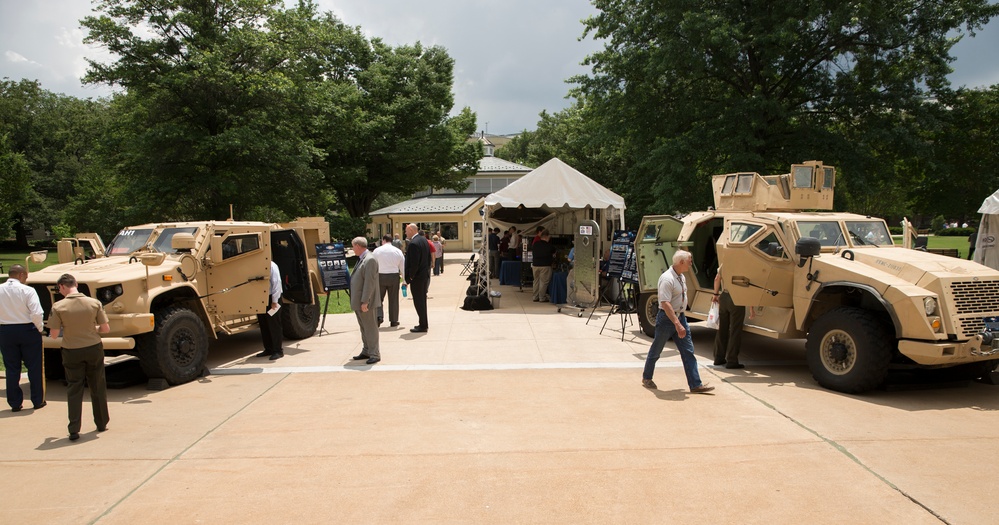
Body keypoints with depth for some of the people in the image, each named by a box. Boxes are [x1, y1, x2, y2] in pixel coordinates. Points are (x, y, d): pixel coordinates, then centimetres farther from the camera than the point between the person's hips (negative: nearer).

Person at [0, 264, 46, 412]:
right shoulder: (27, 290, -13)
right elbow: (36, 313, -19)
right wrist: (39, 328, -3)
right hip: (27, 330, -3)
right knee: (34, 367, 8)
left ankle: (15, 403, 16)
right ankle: (38, 401, 15)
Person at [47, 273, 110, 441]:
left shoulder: (58, 307, -12)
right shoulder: (94, 303, -8)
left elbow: (54, 333, -9)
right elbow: (105, 329, -4)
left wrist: (67, 328, 12)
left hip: (72, 352, -1)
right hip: (94, 349, 1)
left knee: (74, 389, 8)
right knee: (98, 387, 16)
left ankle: (74, 430, 7)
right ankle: (101, 423, 27)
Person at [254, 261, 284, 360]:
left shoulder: (271, 266, -11)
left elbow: (277, 283, -15)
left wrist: (274, 301, -15)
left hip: (271, 298, -7)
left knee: (274, 325, -1)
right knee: (263, 326, 13)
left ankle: (278, 351, 7)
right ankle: (268, 349, 24)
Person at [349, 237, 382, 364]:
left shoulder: (369, 260, -17)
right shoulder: (361, 259, 14)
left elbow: (369, 282, -22)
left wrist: (365, 302, -24)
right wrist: (356, 301, 18)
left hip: (365, 302, -10)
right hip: (358, 302, 10)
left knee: (370, 328, -2)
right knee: (364, 328, 17)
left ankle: (374, 354, 4)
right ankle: (366, 351, 27)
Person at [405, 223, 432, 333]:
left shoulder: (414, 243, -20)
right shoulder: (424, 240, 9)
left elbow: (414, 263, -23)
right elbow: (429, 258, 14)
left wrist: (409, 278, -15)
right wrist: (427, 270, 17)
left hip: (417, 277, -9)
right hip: (426, 275, 9)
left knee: (418, 302, -1)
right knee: (422, 300, 18)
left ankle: (423, 326, 5)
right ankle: (424, 324, 26)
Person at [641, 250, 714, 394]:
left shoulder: (681, 277, 8)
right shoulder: (667, 279, -22)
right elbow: (665, 304, -29)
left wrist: (681, 321, 20)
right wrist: (677, 324, -33)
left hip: (680, 317, 8)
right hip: (666, 319, -8)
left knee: (688, 352, 2)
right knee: (656, 351, 8)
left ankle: (695, 385, 2)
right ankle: (646, 378, 26)